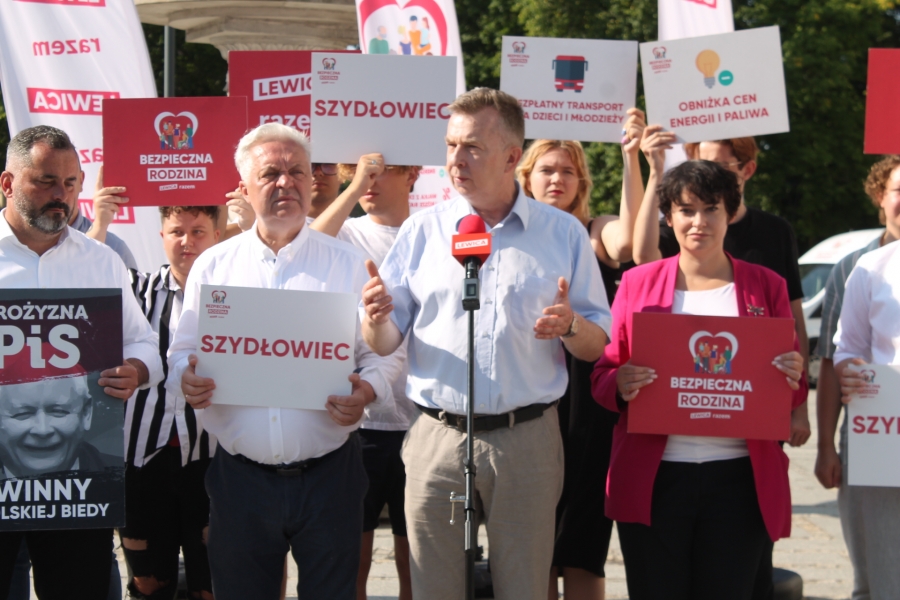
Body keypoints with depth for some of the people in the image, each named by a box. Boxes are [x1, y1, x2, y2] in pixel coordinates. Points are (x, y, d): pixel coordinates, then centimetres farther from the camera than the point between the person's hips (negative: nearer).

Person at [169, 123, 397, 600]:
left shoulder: (348, 264, 5)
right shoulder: (213, 266, 9)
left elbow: (383, 353, 3)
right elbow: (182, 355, 10)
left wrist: (367, 391, -18)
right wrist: (187, 380, -13)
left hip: (328, 475, -1)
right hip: (240, 480, 1)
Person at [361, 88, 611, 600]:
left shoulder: (564, 234, 6)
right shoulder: (423, 231, 8)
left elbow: (598, 346, 7)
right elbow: (385, 342, 8)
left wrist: (571, 326, -15)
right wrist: (376, 318, -15)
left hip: (528, 439, -1)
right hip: (437, 438, 1)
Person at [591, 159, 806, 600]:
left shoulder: (765, 286, 10)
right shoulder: (638, 283, 9)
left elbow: (792, 391, 13)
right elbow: (603, 375, 9)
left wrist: (792, 379, -11)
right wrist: (621, 385, -15)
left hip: (739, 480, 0)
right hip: (653, 479, 0)